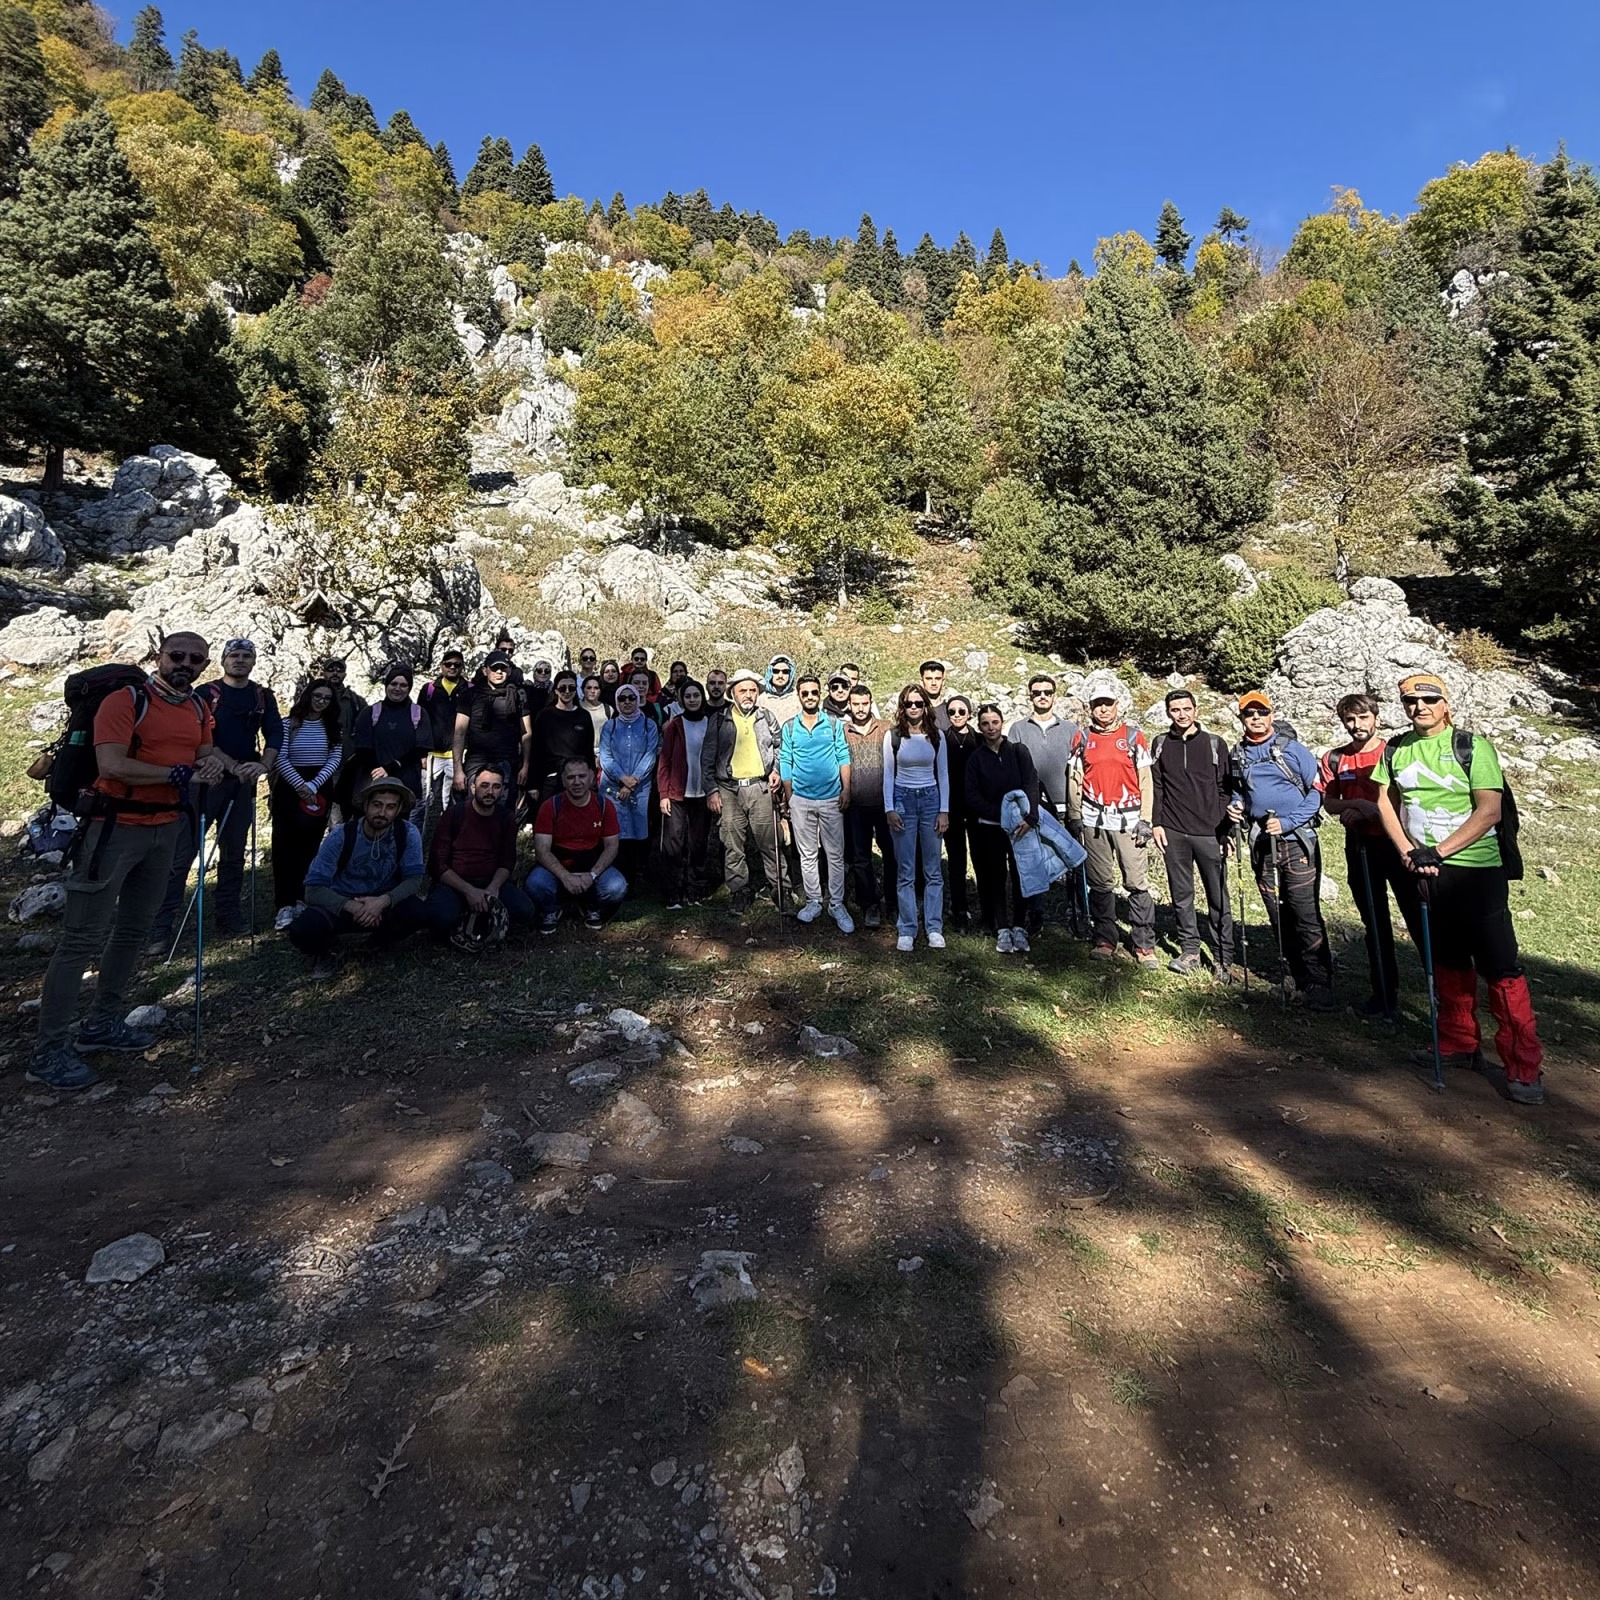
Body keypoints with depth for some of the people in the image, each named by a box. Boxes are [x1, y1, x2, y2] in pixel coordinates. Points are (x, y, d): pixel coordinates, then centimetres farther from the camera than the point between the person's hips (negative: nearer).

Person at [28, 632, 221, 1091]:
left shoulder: (200, 709, 10)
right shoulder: (126, 700, -12)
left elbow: (203, 755, 19)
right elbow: (112, 765, -21)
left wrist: (209, 764, -4)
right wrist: (178, 773, -16)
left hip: (165, 828, 7)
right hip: (115, 828, -7)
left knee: (135, 930, 15)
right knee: (83, 939, -4)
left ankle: (104, 1023, 29)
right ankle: (47, 1052, 4)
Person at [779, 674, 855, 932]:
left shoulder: (834, 724, 1)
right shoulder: (789, 727, 2)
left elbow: (843, 757, 1)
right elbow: (785, 763, 4)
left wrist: (846, 790, -6)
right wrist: (788, 797, 2)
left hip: (831, 798, -1)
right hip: (801, 799, 1)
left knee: (836, 854, 3)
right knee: (808, 855, 9)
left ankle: (836, 904, 12)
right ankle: (813, 902, 20)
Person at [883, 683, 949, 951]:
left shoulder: (936, 736, 4)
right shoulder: (892, 735, 1)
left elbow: (943, 775, 6)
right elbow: (888, 774, 2)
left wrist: (944, 810, -1)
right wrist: (889, 809, -6)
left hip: (930, 799, 1)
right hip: (902, 800, -1)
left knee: (933, 870, 3)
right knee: (905, 871, 2)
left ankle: (934, 928, 11)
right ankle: (906, 930, 9)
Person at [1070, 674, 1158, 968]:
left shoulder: (1134, 737, 4)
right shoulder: (1082, 739, 8)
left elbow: (1145, 781, 4)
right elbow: (1075, 781, 10)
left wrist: (1145, 820, -2)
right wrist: (1076, 819, 5)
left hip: (1129, 820, -1)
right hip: (1094, 821, 1)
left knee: (1138, 883, -3)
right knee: (1100, 883, 6)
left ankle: (1145, 945, 5)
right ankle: (1104, 940, 17)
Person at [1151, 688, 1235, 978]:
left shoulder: (1215, 743, 4)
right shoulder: (1160, 744, 9)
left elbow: (1226, 789, 4)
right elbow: (1156, 787, 10)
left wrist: (1227, 831, -1)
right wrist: (1156, 824, 2)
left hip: (1210, 833, -2)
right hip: (1173, 833, 2)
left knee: (1218, 897, 1)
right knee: (1181, 895, 7)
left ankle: (1223, 957, 10)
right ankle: (1189, 951, 18)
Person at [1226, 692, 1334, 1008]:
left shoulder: (1292, 749, -2)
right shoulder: (1238, 755, 10)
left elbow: (1317, 791, -4)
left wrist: (1287, 822, -14)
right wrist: (1234, 807, 4)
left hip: (1297, 840, -4)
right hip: (1262, 843, 4)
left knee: (1306, 916, -7)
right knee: (1278, 916, 8)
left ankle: (1319, 985, 1)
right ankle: (1300, 978, 20)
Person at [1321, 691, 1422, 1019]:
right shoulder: (1335, 759, 6)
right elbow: (1328, 801, 9)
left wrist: (1374, 809, -21)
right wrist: (1352, 805, -11)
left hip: (1396, 842, -4)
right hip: (1360, 846, 4)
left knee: (1417, 917, -5)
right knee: (1375, 923, 11)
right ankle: (1385, 994, 22)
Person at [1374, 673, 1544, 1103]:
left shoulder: (1472, 745, -8)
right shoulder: (1396, 750, 7)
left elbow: (1490, 811, -14)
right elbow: (1386, 802, 9)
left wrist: (1437, 852, -18)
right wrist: (1409, 853, -4)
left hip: (1476, 869, -5)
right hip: (1426, 871, 5)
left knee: (1500, 967, -5)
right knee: (1448, 963, 15)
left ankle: (1524, 1068, 3)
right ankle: (1460, 1045, 28)